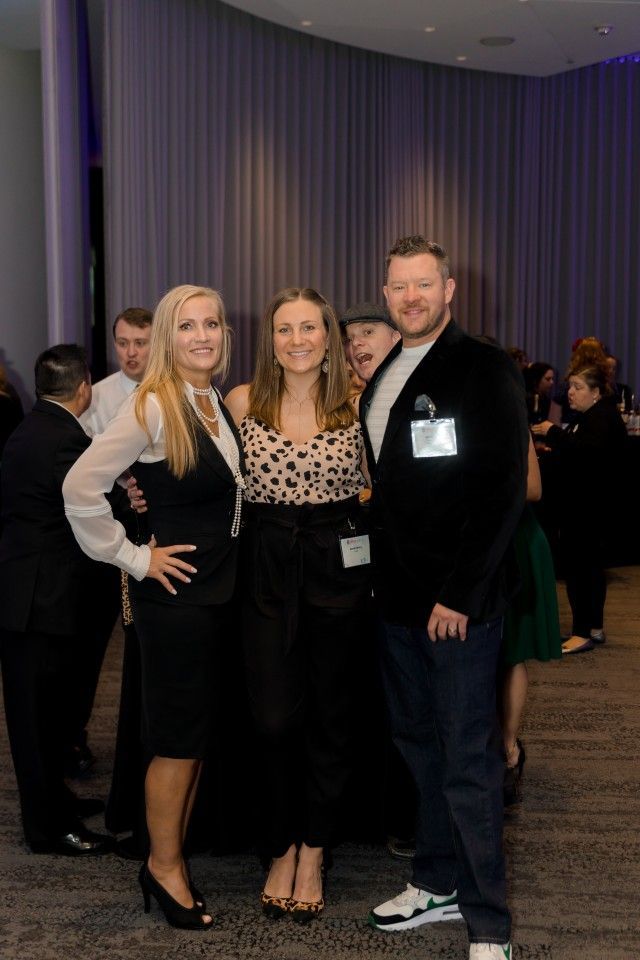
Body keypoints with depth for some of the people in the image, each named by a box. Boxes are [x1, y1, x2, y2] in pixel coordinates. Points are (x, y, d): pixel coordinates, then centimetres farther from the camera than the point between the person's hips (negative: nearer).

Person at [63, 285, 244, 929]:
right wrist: (133, 557, -13)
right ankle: (163, 867, 19)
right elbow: (80, 488, -20)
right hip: (176, 591, -7)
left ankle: (172, 856, 28)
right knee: (178, 736, 2)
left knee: (198, 732, 14)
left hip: (222, 588, 7)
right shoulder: (152, 406, -15)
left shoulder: (221, 405, 8)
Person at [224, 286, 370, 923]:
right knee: (275, 717, -2)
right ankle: (281, 851, 19)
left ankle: (312, 854, 23)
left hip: (339, 564, 0)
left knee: (331, 713, 7)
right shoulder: (242, 403, 3)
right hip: (267, 565, 0)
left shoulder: (356, 406, 2)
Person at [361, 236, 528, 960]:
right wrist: (384, 575, 10)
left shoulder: (483, 370, -9)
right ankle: (437, 883, 31)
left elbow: (504, 488, -15)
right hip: (398, 598, 7)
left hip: (459, 600, -7)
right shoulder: (381, 378, 14)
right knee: (417, 740, 15)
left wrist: (459, 594, -17)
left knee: (469, 760, -2)